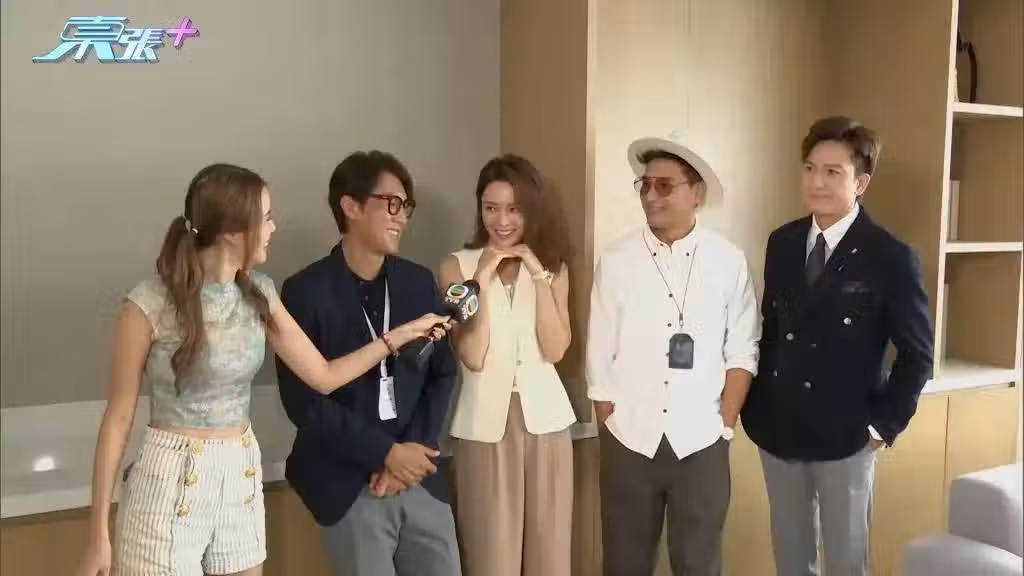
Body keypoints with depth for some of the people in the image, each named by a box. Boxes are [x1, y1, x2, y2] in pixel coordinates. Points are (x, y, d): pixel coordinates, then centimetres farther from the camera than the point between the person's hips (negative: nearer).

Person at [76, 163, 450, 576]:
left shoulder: (258, 292, 2)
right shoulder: (151, 303, -14)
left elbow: (324, 376, 8)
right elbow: (119, 416, -9)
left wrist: (401, 334, 4)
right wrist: (98, 533, -7)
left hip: (241, 476, 5)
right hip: (172, 481, -5)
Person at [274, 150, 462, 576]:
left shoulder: (420, 282, 7)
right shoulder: (306, 291, -7)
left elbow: (442, 374, 7)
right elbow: (303, 399, -11)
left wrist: (412, 452, -6)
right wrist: (385, 453, -14)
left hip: (421, 477, 4)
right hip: (348, 485, -4)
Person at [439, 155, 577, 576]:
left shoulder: (553, 265, 4)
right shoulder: (458, 266, -3)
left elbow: (555, 350, -7)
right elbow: (472, 356, -12)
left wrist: (539, 275, -13)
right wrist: (483, 278, -17)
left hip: (545, 416, 2)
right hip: (485, 422, -2)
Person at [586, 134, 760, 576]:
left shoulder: (729, 262, -3)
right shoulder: (615, 261, -3)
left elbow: (742, 352, 0)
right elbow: (599, 355, 0)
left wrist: (725, 426, -3)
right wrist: (608, 426, 1)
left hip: (701, 442, 0)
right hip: (628, 441, 1)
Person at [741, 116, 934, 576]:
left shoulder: (891, 258, -12)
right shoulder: (781, 243, 2)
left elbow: (917, 354, -7)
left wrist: (885, 424, -8)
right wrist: (756, 404, 5)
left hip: (844, 435, -4)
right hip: (775, 428, 4)